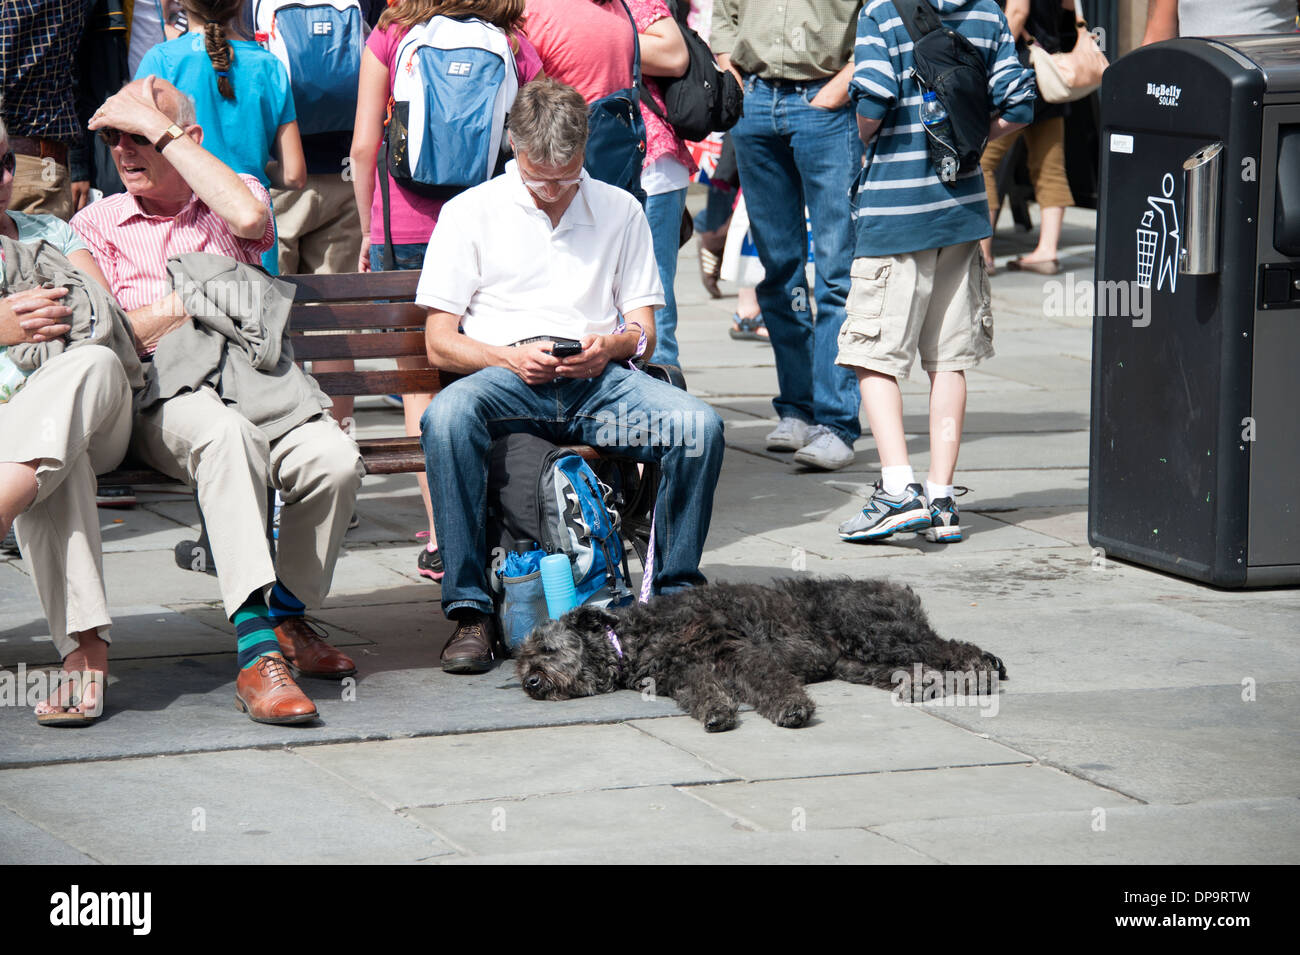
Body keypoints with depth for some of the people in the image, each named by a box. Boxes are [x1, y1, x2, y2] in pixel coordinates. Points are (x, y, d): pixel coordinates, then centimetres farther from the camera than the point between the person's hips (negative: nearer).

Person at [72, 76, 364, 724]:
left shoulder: (234, 195, 21)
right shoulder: (97, 223, 20)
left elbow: (250, 217, -8)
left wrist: (160, 128, -3)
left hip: (255, 377, 2)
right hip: (161, 391, -2)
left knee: (335, 459, -30)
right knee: (227, 433, -39)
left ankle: (287, 615, -3)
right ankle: (257, 653, -48)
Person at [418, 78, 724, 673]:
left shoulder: (619, 211, 18)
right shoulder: (469, 213, 10)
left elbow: (644, 332, 17)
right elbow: (439, 343, 6)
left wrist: (612, 345, -8)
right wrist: (508, 357, -14)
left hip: (598, 379, 2)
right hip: (506, 377, -2)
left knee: (700, 424, -27)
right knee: (446, 418, -37)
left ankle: (675, 590, -11)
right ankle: (470, 611, -32)